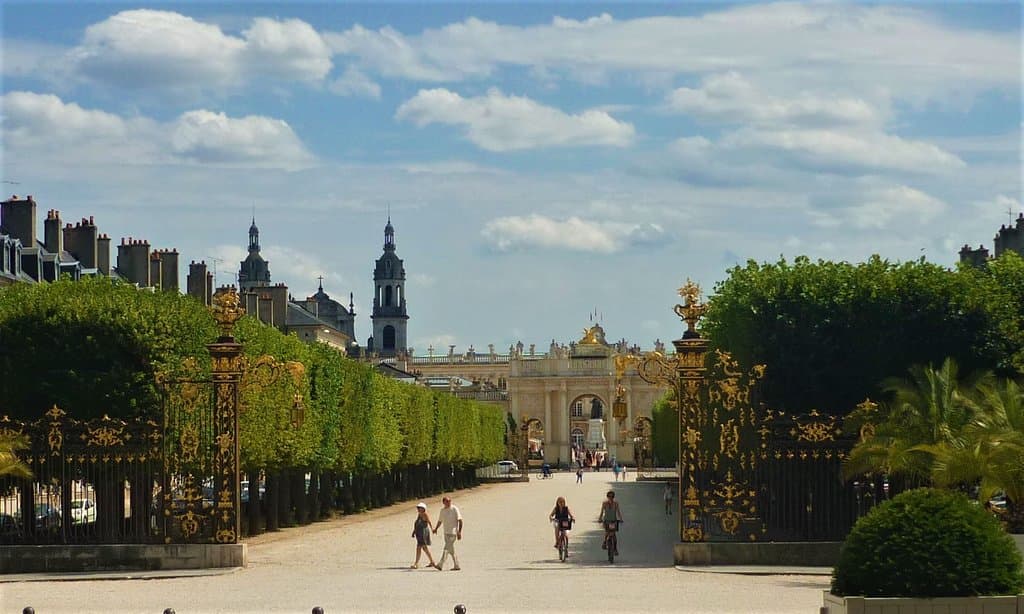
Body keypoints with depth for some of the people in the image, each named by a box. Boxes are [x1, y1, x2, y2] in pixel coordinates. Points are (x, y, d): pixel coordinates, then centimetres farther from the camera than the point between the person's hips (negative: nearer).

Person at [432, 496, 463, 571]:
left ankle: (440, 565, -20)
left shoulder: (454, 509, -7)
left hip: (453, 532, -7)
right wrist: (436, 528, 11)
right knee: (451, 549, 10)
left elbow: (460, 520, -9)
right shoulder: (442, 510, 11)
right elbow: (440, 521, 24)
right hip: (446, 532, 7)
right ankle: (456, 566, 17)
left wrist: (459, 532, -15)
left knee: (447, 548, -14)